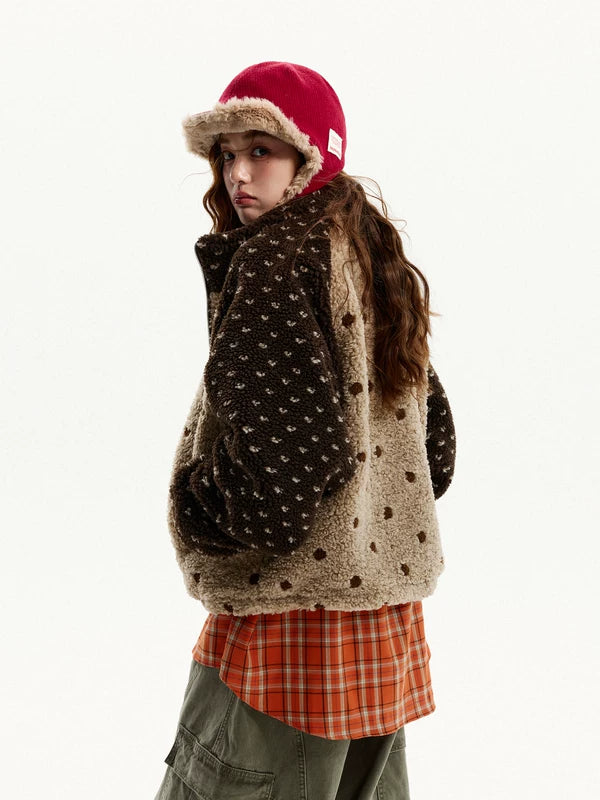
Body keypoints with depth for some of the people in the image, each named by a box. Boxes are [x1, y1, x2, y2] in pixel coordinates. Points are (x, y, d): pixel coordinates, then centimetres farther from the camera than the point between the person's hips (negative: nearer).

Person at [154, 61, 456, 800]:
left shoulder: (273, 258, -14)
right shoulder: (376, 257, 12)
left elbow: (285, 453, -24)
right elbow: (434, 446, 16)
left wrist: (201, 508, -8)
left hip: (292, 605, -9)